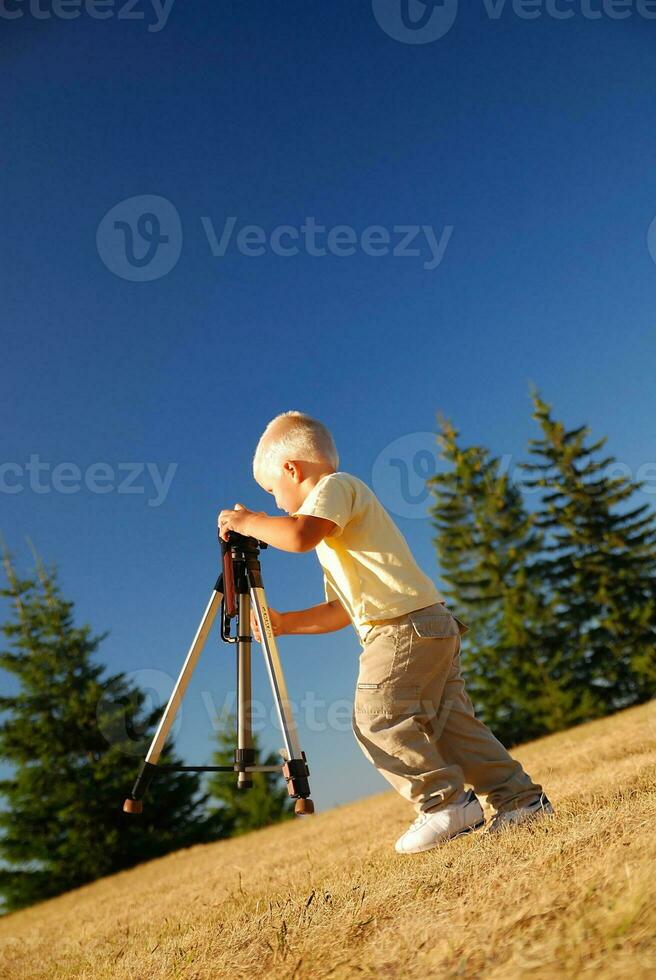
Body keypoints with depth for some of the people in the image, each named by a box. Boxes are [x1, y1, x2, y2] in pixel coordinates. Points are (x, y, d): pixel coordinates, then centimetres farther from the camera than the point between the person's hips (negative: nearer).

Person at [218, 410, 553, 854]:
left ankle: (447, 802, -6)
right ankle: (522, 797, 12)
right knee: (447, 723, 9)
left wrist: (249, 522, -7)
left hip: (405, 625, -10)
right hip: (433, 626, 10)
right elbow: (341, 610, 27)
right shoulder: (334, 533, 29)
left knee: (378, 715, -10)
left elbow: (299, 536, -23)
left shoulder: (336, 485, -1)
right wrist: (284, 622, 23)